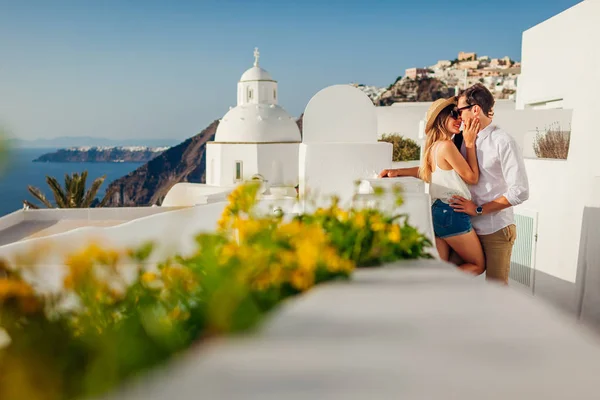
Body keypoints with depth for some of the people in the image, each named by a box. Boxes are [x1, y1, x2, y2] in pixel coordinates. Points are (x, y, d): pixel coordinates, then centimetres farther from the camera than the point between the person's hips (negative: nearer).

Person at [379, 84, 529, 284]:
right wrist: (399, 172, 9)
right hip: (469, 227, 6)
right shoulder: (464, 141, 6)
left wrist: (479, 209, -13)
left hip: (496, 230, -6)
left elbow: (520, 191, -16)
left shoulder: (503, 142, -13)